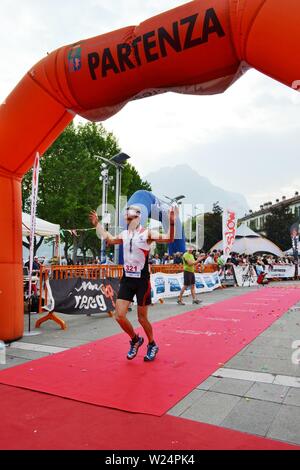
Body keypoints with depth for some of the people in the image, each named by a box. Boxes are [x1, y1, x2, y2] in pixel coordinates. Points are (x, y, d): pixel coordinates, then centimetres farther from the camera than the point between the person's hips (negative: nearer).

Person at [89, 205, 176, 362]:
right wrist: (97, 224, 27)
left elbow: (169, 239, -18)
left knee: (142, 318, 5)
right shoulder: (124, 234, 8)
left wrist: (172, 224, -33)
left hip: (142, 280, -5)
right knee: (119, 316, -1)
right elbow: (109, 239, 27)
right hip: (127, 279, 5)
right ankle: (135, 340, 26)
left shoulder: (147, 233, -8)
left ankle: (152, 345, 31)